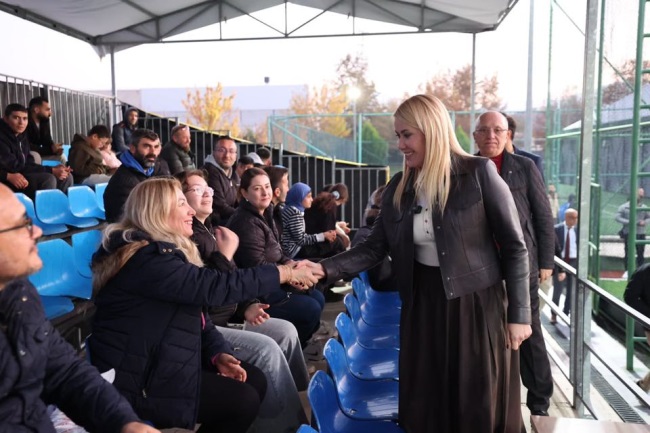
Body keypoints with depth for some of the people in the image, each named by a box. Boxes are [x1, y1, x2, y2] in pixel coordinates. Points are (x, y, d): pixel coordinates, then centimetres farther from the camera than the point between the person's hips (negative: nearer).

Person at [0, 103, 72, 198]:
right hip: (8, 183, -8)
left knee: (66, 177, 0)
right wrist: (51, 170, -21)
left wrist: (53, 169, -12)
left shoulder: (21, 137, 12)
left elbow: (29, 164, 7)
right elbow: (16, 168, -20)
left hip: (24, 179, 8)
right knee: (48, 179, -29)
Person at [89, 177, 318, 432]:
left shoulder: (160, 251, 10)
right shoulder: (146, 258, -22)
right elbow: (213, 287, -28)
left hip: (162, 363, 10)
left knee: (254, 380, 2)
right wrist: (285, 273, -21)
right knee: (242, 400, -13)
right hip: (135, 381, -10)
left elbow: (198, 313, 9)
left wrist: (218, 354, -7)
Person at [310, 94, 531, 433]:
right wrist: (325, 269, -13)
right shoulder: (398, 188, 3)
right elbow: (375, 248, 1)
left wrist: (519, 314, -8)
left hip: (477, 303, -4)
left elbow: (514, 247, -8)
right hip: (423, 304, 4)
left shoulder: (479, 174, -11)